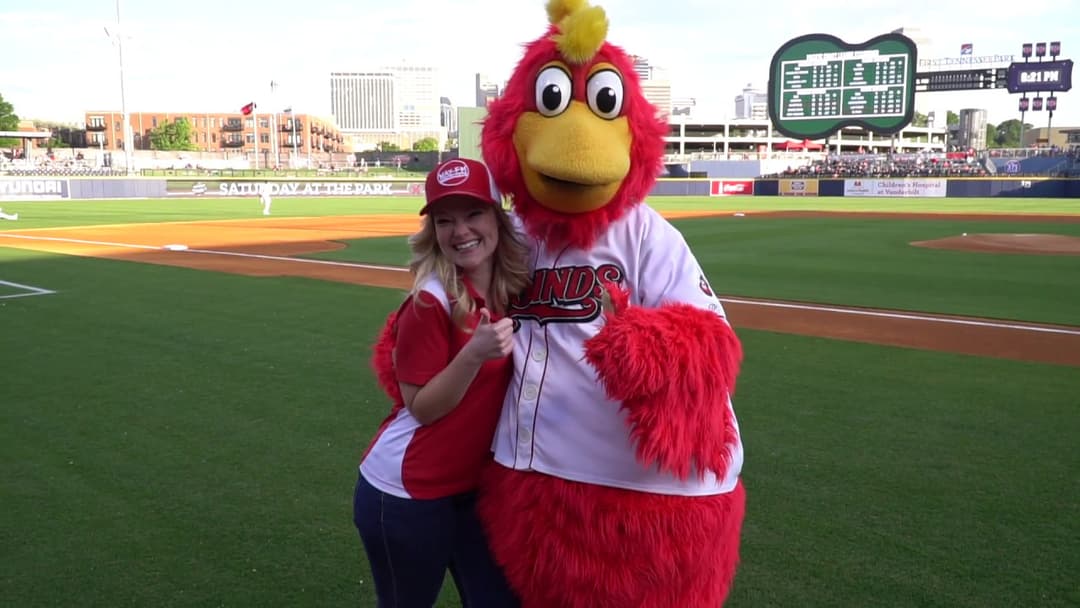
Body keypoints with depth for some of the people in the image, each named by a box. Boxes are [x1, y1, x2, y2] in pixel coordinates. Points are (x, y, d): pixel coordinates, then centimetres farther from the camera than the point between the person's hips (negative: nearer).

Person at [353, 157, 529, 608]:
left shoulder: (512, 289, 0)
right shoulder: (431, 301, -19)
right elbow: (421, 409, -18)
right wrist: (475, 353, -30)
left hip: (475, 486, 6)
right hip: (407, 494, -6)